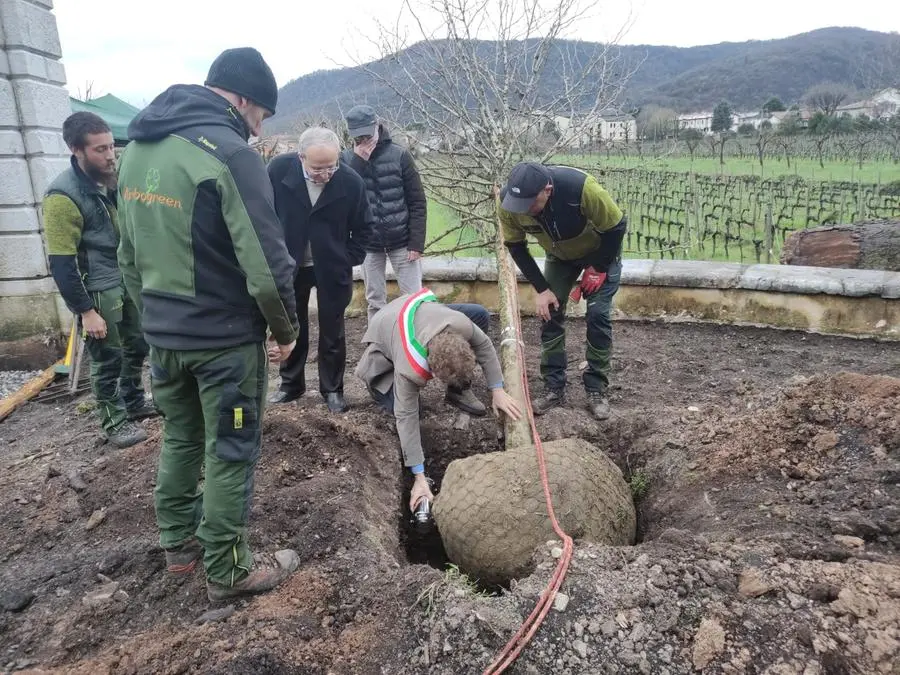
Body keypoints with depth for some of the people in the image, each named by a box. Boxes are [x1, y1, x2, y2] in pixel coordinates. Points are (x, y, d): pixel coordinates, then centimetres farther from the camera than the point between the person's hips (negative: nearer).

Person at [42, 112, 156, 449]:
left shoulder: (113, 179, 4)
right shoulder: (63, 196, -19)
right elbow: (61, 263, -19)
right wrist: (85, 311, -18)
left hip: (128, 280, 8)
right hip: (98, 291, -7)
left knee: (137, 346, 19)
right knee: (108, 358, 4)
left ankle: (135, 402, 39)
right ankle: (113, 421, 22)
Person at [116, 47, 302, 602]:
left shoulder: (136, 150, 8)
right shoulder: (230, 153, -18)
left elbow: (130, 255, 13)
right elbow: (266, 264, -22)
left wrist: (155, 313, 20)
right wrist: (286, 329, -7)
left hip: (162, 335, 8)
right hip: (226, 339, -7)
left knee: (181, 439, 22)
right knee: (231, 453, 6)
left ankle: (181, 544, 37)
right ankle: (228, 570, 20)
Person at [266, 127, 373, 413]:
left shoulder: (351, 182, -19)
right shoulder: (278, 169, -19)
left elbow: (363, 228, -3)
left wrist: (348, 260, -8)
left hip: (332, 269, -1)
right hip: (290, 266, 1)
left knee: (332, 332, 9)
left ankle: (332, 389, 23)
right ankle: (290, 384, 31)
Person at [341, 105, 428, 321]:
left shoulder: (399, 155, -5)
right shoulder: (348, 159, 0)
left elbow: (417, 201, -5)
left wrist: (417, 242, -10)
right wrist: (358, 161, -19)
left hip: (402, 240, -1)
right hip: (369, 243, 2)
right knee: (375, 302, 10)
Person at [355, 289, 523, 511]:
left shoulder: (460, 323, -39)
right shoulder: (409, 368, -45)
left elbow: (484, 345, -17)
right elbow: (406, 417, -38)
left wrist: (497, 391, -20)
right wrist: (419, 477, -36)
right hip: (384, 337, -4)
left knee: (480, 314, -11)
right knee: (398, 406, -25)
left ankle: (459, 391, 1)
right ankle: (377, 385, 13)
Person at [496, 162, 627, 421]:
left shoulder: (582, 188, -42)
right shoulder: (506, 202, -30)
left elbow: (616, 226, -24)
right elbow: (515, 246, -12)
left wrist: (598, 268, -16)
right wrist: (541, 289, -15)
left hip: (600, 252, -3)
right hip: (559, 256, 3)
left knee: (597, 315, -9)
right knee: (550, 313, -3)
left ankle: (597, 390, 4)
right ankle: (554, 388, 8)